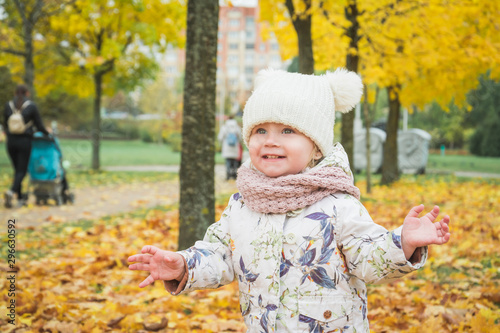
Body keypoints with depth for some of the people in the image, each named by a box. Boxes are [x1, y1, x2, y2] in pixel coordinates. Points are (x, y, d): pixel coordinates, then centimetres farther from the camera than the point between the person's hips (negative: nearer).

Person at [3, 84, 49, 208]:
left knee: (17, 169, 16)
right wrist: (47, 132, 19)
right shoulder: (31, 106, -6)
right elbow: (39, 126, -1)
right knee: (22, 171, 0)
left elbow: (5, 125, 10)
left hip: (11, 141, 3)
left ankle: (20, 198, 20)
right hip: (24, 141, -3)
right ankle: (11, 192, -24)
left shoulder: (8, 105, 3)